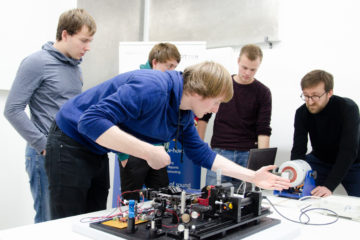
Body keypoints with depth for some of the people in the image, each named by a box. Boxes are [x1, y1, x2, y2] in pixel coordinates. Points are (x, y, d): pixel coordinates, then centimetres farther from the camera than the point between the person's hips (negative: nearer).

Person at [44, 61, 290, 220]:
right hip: (71, 145, -8)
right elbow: (92, 121, -37)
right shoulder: (151, 88, -32)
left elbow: (202, 153, 8)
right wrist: (149, 152, -36)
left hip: (97, 154, 9)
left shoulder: (184, 115, -1)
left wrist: (252, 176, 3)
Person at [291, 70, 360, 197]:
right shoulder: (302, 113, -16)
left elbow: (349, 151, -34)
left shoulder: (348, 109, -28)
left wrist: (329, 186, -44)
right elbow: (298, 149, -22)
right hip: (320, 161, 3)